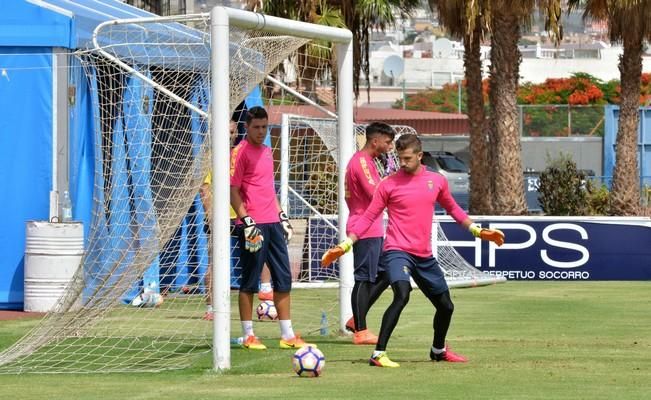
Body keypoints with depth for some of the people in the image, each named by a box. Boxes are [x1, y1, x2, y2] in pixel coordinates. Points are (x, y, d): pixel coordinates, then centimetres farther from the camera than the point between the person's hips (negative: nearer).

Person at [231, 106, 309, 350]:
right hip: (253, 226, -8)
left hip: (273, 224, 8)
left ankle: (287, 335, 12)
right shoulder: (240, 152, -8)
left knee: (283, 279, 7)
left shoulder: (266, 151, 17)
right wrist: (247, 222, -19)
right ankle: (248, 336, 7)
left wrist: (282, 217, 20)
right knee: (249, 282, -1)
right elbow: (233, 192, -12)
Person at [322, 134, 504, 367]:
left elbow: (452, 208, 24)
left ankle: (438, 350, 41)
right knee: (402, 295, -30)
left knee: (446, 306, 14)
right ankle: (378, 355, -28)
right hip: (397, 251, -5)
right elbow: (369, 217, -2)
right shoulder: (389, 184, -5)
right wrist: (346, 244, -11)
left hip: (425, 256, 5)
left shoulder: (437, 181, 6)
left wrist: (476, 230, 21)